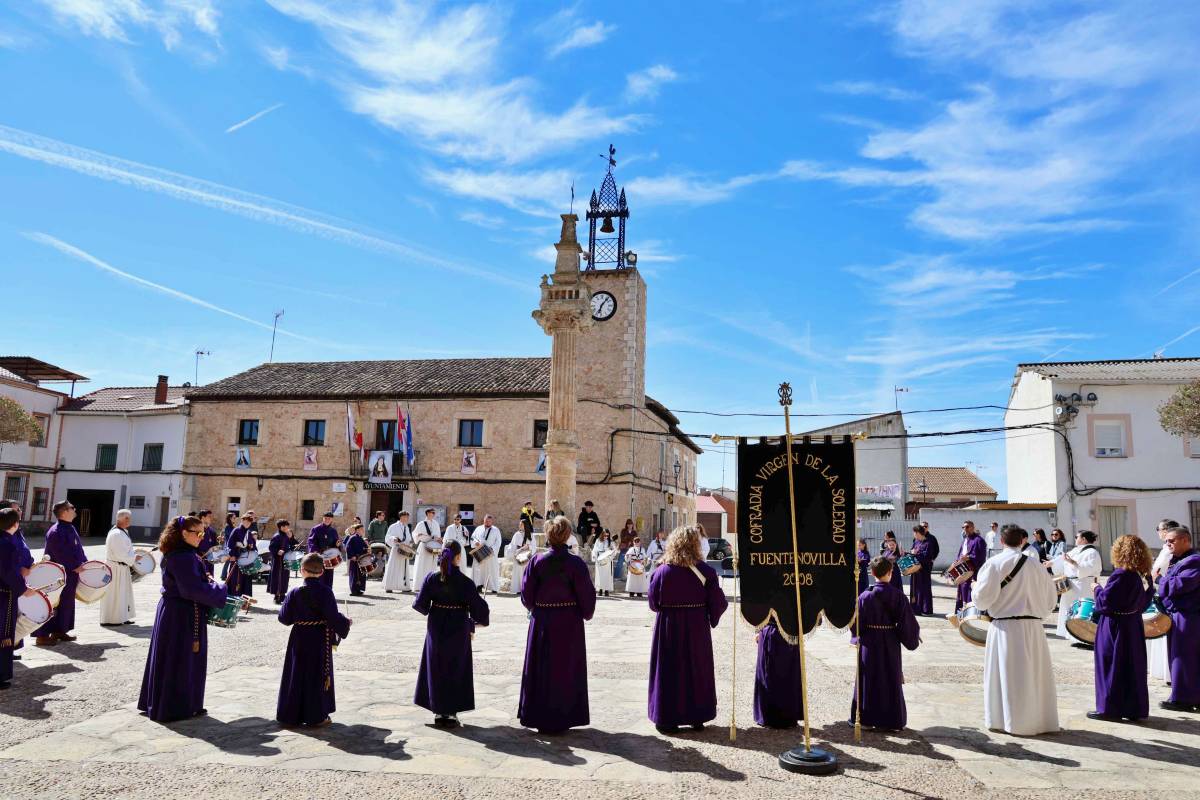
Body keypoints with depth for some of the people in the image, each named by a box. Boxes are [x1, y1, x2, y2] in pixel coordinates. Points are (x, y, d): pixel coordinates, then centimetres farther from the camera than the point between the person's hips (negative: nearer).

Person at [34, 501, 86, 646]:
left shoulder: (70, 528, 12)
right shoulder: (56, 532, -19)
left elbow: (77, 548, 19)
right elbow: (61, 554, -23)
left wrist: (85, 563, 9)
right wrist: (75, 567, -18)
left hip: (71, 574, 9)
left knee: (67, 603, 15)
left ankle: (60, 631, 26)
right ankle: (42, 635, 4)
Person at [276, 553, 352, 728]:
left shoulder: (294, 593, -7)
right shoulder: (325, 592, -15)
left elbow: (285, 618, -1)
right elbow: (333, 618, -18)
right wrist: (345, 622, 1)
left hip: (299, 640, 3)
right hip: (320, 641, -2)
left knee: (296, 676, 12)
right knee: (318, 677, 7)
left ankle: (289, 715, 19)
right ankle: (316, 717, 12)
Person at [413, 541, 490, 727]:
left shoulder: (431, 578, -7)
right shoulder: (466, 582, -16)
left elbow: (421, 604, -4)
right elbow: (477, 607, -12)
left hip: (436, 629, 3)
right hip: (458, 631, -3)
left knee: (436, 668, 15)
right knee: (455, 670, 9)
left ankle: (438, 712, 20)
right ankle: (451, 713, 12)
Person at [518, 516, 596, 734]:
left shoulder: (537, 561, -7)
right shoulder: (575, 563, -13)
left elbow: (526, 594, -3)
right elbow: (586, 594, -9)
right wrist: (586, 614, 9)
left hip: (541, 622, 2)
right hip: (569, 623, -2)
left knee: (540, 669, 14)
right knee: (566, 670, 10)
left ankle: (538, 718, 22)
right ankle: (561, 719, 17)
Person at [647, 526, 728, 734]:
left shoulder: (662, 572, -12)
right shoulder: (706, 572, -10)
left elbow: (654, 603, -4)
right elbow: (717, 603, -7)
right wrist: (712, 619, 12)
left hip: (668, 628, -1)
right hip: (697, 629, 1)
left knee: (669, 672, 10)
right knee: (697, 670, 16)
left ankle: (667, 718, 14)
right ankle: (697, 718, 24)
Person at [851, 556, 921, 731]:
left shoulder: (865, 596, -12)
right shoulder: (897, 595, -11)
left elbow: (857, 624, -7)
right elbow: (908, 620, -8)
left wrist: (858, 637, 12)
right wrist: (912, 637, 9)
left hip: (869, 645, 0)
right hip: (890, 645, 1)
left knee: (868, 680, 11)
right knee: (891, 680, 12)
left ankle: (865, 717, 15)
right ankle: (891, 720, 18)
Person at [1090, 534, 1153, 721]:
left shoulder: (1120, 575, -21)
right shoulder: (1142, 576, 4)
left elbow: (1105, 600, -20)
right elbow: (1145, 600, 15)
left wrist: (1098, 589, -1)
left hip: (1115, 626, -8)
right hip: (1133, 624, 8)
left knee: (1112, 666, 2)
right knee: (1133, 665, 13)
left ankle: (1110, 708, 8)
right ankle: (1135, 709, 20)